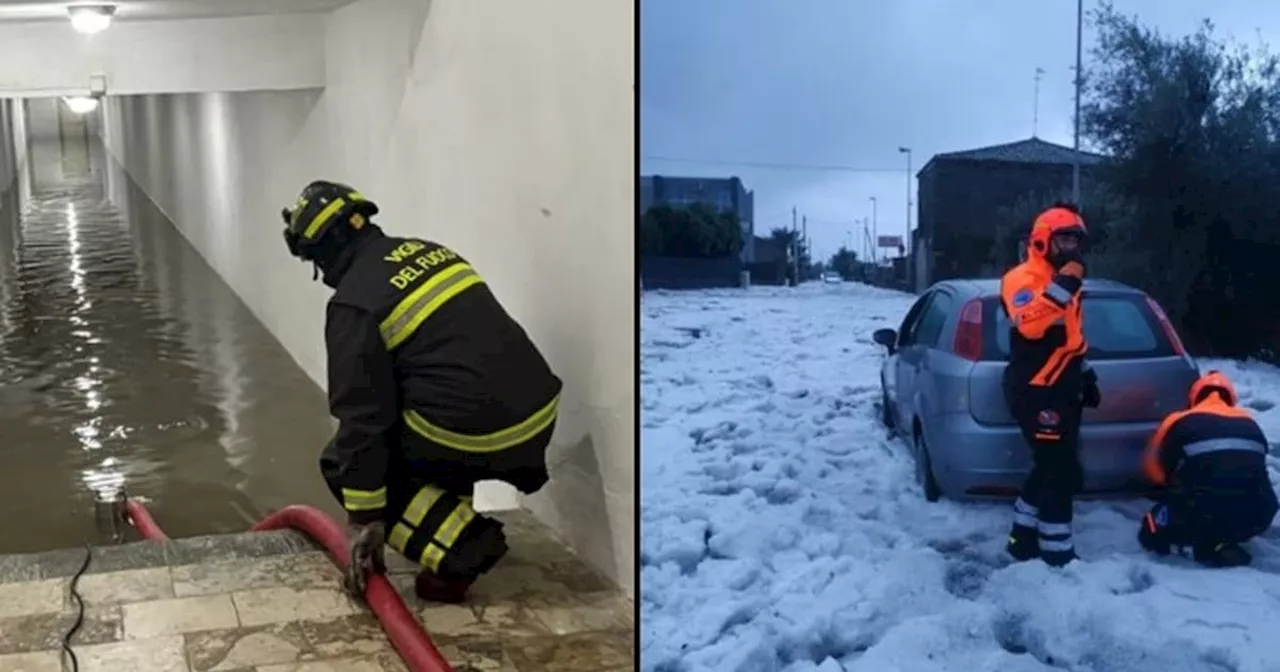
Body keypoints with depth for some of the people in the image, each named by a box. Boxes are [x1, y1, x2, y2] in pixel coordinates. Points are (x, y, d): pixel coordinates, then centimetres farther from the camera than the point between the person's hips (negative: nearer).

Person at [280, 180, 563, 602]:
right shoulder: (428, 251, 18)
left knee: (344, 463, 14)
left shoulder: (355, 302, -5)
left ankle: (462, 548, -1)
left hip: (478, 436, -8)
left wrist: (364, 518, -1)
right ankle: (458, 530, 25)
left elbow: (361, 413, -7)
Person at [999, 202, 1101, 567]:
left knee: (1053, 469, 14)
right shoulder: (1023, 278, -13)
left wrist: (1086, 376, 24)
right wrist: (1064, 282, -36)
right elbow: (1029, 324, -33)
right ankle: (1057, 553, -1)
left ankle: (1024, 538, 25)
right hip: (1036, 393, -10)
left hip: (1061, 390, 10)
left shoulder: (1062, 281, 18)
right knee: (1060, 472, -9)